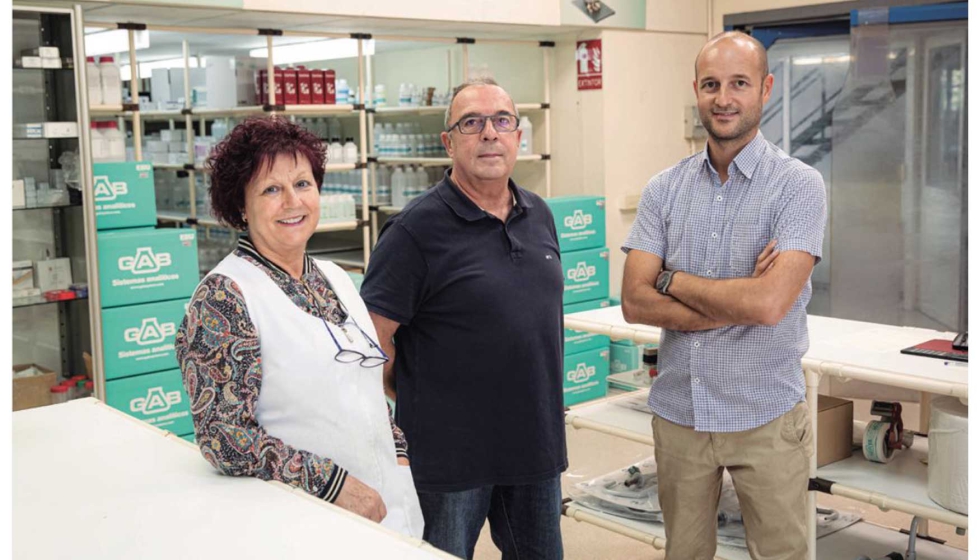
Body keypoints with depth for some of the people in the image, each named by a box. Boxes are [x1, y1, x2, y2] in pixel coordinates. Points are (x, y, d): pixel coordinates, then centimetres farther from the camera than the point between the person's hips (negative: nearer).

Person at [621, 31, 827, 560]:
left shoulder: (799, 185, -10)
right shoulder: (663, 189, 1)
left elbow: (769, 303, -23)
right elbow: (635, 302, -8)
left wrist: (671, 280, -11)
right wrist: (738, 303, -16)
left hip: (766, 417, -3)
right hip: (678, 412, 3)